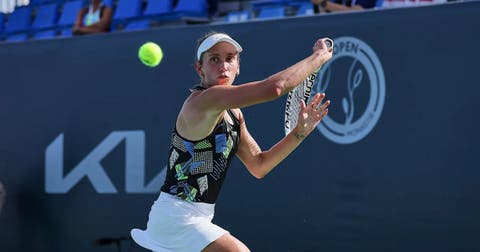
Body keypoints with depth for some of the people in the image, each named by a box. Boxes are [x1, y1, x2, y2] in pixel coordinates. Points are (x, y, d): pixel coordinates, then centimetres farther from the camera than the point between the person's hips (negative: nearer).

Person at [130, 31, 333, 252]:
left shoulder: (233, 113, 12)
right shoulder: (203, 100, -18)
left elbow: (258, 166, 16)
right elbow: (274, 88, -28)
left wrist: (301, 131, 5)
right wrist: (319, 56, -14)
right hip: (177, 217, -10)